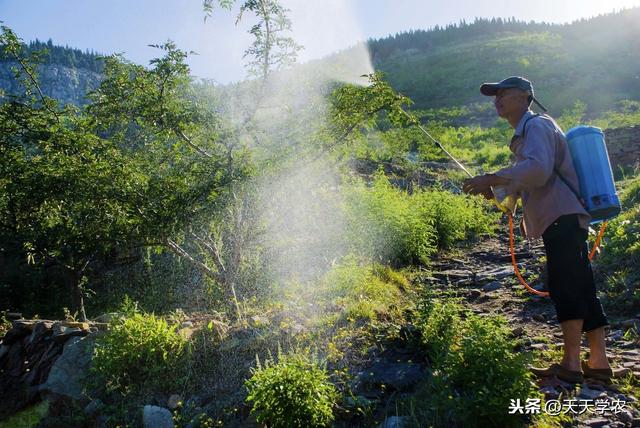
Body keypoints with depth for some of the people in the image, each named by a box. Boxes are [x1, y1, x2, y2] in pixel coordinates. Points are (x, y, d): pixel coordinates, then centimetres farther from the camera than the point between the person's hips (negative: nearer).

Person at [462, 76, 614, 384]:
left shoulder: (536, 125, -6)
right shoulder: (524, 134, 25)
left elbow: (538, 169, -24)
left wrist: (492, 179, -26)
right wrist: (498, 189, 20)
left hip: (562, 218, -11)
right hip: (561, 220, 11)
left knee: (566, 287, -13)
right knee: (580, 291, 9)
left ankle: (571, 363, -11)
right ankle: (598, 362, 13)